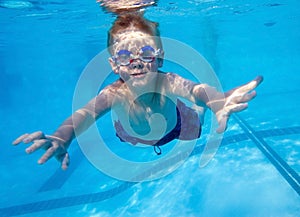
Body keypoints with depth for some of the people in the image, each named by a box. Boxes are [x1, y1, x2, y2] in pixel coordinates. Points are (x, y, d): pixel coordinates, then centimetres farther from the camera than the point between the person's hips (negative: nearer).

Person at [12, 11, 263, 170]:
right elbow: (85, 113, -57)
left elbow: (197, 90, -64)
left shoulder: (167, 82, -44)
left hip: (177, 131, -1)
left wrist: (219, 104, -88)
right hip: (133, 140, 2)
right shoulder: (115, 93, -42)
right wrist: (61, 139, -79)